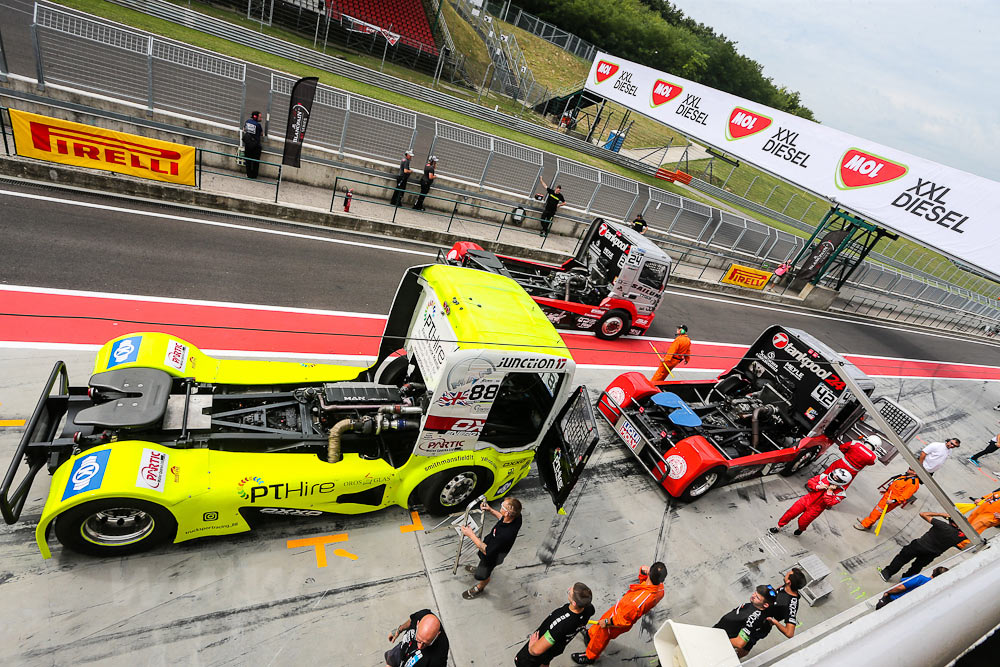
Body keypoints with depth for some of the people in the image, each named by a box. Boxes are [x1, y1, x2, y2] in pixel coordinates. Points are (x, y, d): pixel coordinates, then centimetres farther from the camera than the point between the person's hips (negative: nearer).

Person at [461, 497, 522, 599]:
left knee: (483, 575, 25)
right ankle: (480, 568, 68)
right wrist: (491, 510, -6)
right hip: (491, 543, 6)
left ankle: (479, 588, 55)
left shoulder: (505, 534, -48)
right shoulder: (516, 516, -26)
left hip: (491, 556, -6)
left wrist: (471, 535, -31)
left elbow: (486, 551, -34)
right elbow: (504, 518, 1)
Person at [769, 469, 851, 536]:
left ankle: (800, 529, 42)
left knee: (802, 522, 5)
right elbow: (810, 482, 0)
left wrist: (829, 491, -29)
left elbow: (829, 504, -24)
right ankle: (779, 526, 18)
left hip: (815, 509, -2)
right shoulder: (824, 477, -9)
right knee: (791, 513, 0)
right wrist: (818, 486, -18)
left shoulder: (840, 493, -16)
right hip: (807, 499, 2)